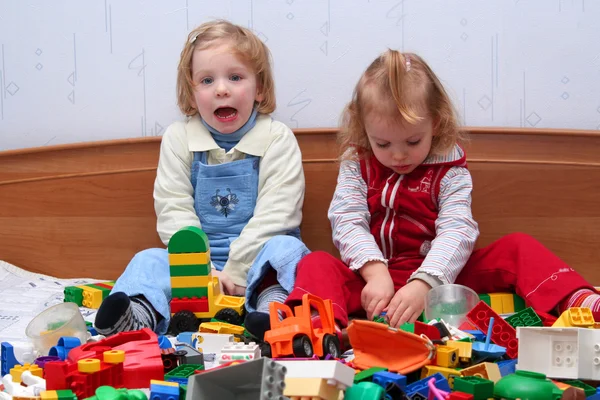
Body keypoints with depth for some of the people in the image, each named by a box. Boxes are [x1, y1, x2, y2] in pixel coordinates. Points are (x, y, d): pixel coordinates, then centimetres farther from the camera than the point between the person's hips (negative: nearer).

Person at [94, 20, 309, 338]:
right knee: (149, 261, -20)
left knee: (286, 249, -30)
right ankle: (140, 314, -46)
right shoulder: (178, 138, 4)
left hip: (256, 262, -2)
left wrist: (236, 272, -17)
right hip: (198, 261, 2)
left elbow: (274, 214, -10)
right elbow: (173, 211, -3)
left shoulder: (277, 139, -3)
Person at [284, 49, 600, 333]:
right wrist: (375, 273, -27)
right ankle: (321, 327, -54)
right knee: (316, 264, -26)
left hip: (438, 278, 0)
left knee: (517, 248, -14)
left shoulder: (450, 171, -3)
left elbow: (456, 231, -15)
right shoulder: (357, 164, 1)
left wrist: (423, 284, -33)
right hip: (375, 276, 0)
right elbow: (347, 221, -9)